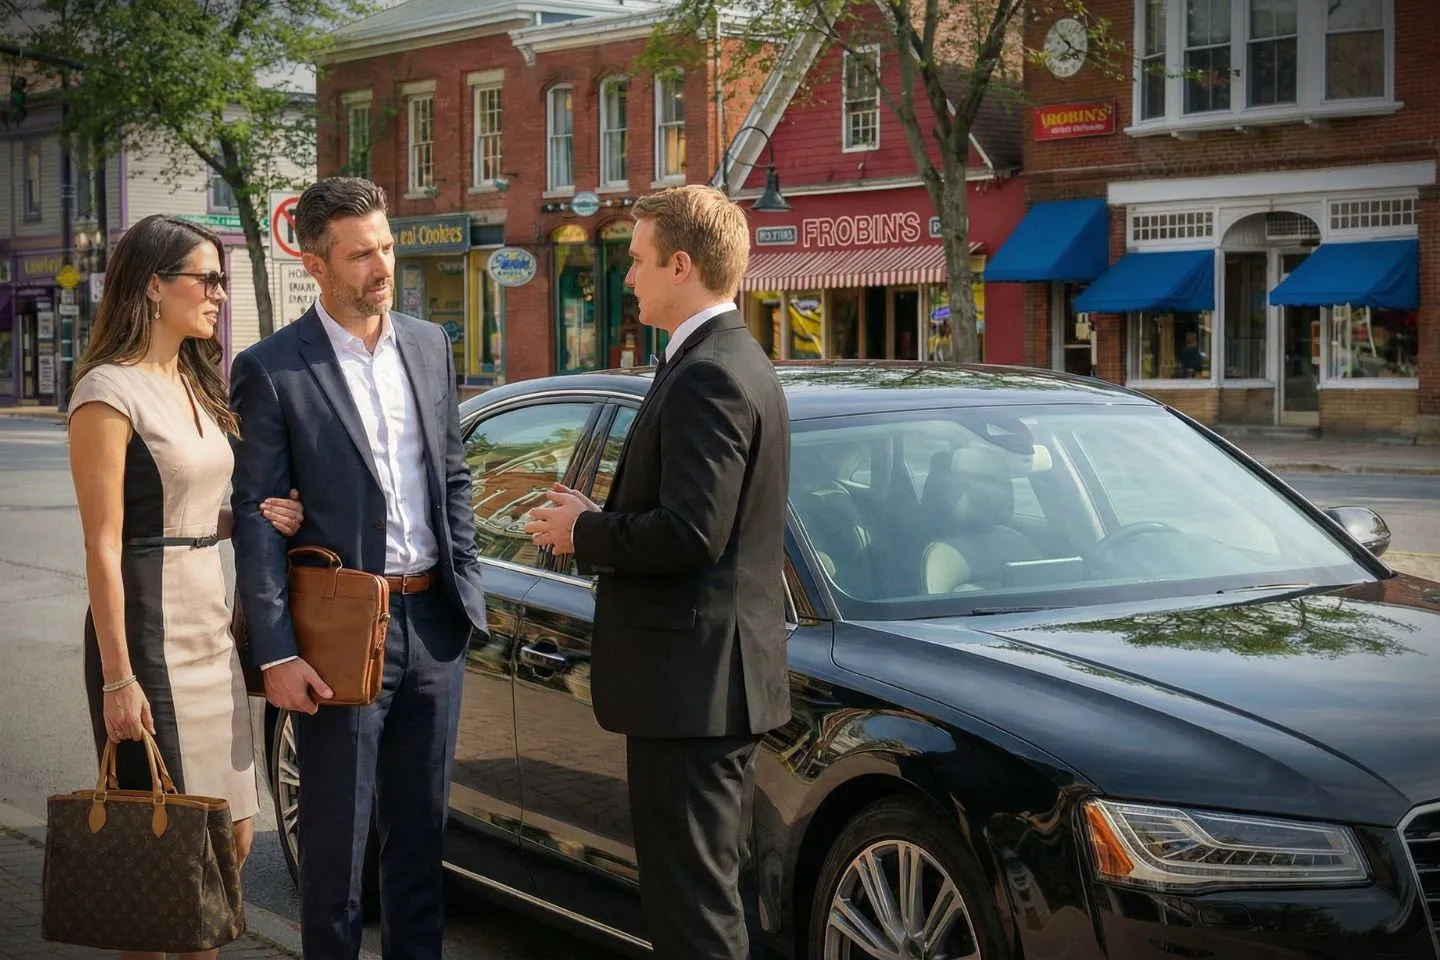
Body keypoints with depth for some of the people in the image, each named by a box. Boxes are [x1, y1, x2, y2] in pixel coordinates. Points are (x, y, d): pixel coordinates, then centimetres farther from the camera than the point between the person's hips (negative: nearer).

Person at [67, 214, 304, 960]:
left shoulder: (196, 385, 13)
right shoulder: (111, 391, -12)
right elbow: (104, 546, -15)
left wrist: (251, 519, 0)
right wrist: (117, 678, -18)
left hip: (210, 629, 8)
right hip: (148, 632, -8)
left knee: (229, 840, 11)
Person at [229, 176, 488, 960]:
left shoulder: (428, 345, 9)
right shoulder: (272, 371, -8)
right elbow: (255, 518, -9)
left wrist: (467, 585, 9)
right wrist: (276, 654, -14)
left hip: (434, 622, 5)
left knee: (421, 827, 15)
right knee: (335, 836, 5)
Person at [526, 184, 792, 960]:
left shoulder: (708, 377, -18)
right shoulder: (733, 363, 15)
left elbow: (689, 534, -25)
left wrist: (583, 533, -10)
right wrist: (600, 521, 7)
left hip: (690, 683, -11)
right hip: (716, 677, 11)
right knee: (705, 888, 20)